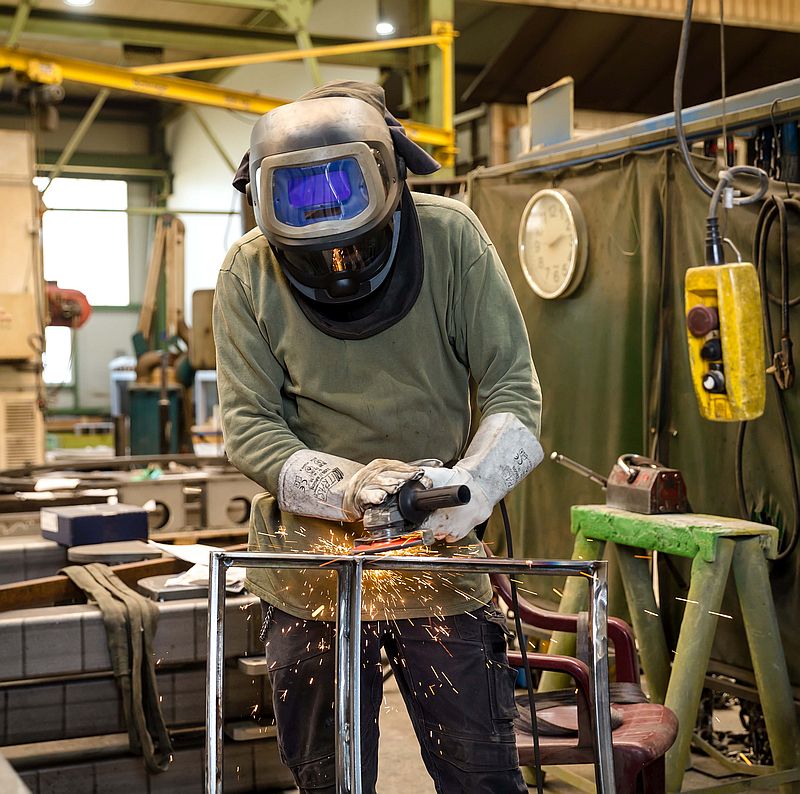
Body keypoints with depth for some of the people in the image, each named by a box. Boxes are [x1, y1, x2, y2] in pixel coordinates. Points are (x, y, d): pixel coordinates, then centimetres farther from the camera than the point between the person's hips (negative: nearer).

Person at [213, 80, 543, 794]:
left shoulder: (451, 238, -9)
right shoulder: (249, 273, -7)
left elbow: (512, 384, -7)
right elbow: (248, 425, -9)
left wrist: (471, 481, -26)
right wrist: (345, 486, -26)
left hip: (441, 559, -1)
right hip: (308, 562, 1)